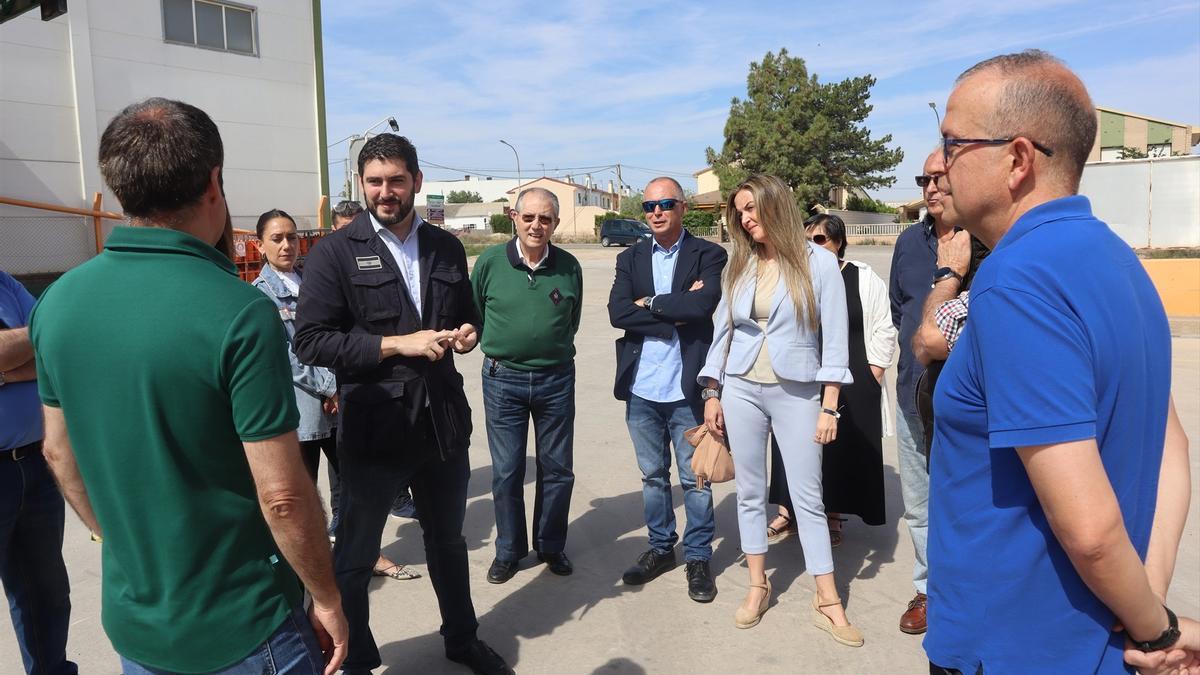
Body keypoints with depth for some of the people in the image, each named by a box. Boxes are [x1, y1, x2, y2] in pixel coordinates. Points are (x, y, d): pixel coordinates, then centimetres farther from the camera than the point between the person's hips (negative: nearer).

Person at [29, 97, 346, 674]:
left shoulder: (56, 302, -5)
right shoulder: (240, 314, -25)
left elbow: (59, 454, 6)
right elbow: (282, 496, -23)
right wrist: (328, 600, -8)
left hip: (130, 618, 6)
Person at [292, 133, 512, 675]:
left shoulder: (446, 248, 7)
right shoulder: (335, 252, -8)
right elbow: (311, 342, -14)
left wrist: (467, 333, -4)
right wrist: (398, 344, -20)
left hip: (443, 421, 5)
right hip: (373, 427, -4)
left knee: (449, 539, 23)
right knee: (355, 555, 12)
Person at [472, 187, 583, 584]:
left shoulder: (569, 267, -4)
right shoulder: (490, 262, -7)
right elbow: (473, 316, 6)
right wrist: (499, 346, 10)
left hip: (556, 378, 1)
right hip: (503, 379, -1)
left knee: (557, 468, 11)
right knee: (506, 472, 7)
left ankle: (551, 546, 29)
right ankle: (509, 550, 26)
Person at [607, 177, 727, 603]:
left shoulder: (708, 255, -2)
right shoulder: (630, 258, 8)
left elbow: (704, 303, -21)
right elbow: (617, 312, -7)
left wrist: (651, 303, -11)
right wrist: (676, 314, -13)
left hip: (687, 387, -3)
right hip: (641, 388, 4)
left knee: (695, 479, 8)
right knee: (652, 475, 17)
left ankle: (698, 557, 25)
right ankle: (660, 548, 34)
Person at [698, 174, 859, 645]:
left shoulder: (819, 262, -5)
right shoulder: (738, 266, 6)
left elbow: (835, 338, -6)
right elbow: (722, 331, 10)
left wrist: (829, 407, -9)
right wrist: (712, 394, 6)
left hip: (797, 393, -3)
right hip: (741, 390, 4)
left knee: (808, 498, 3)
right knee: (750, 492, 10)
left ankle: (827, 602, 16)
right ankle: (758, 587, 25)